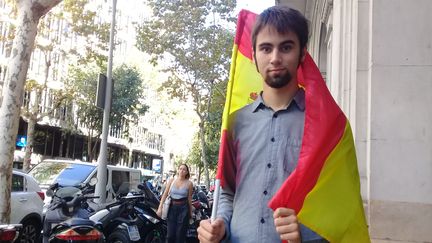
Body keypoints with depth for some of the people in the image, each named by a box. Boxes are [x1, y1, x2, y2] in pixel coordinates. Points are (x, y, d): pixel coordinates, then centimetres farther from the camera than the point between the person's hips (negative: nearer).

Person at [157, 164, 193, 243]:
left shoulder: (189, 183, -1)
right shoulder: (171, 180, 2)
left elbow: (189, 198, 4)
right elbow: (165, 194, 1)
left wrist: (190, 212, 9)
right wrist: (160, 207, -5)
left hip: (183, 208, -1)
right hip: (172, 207, 1)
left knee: (180, 234, 3)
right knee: (170, 234, 1)